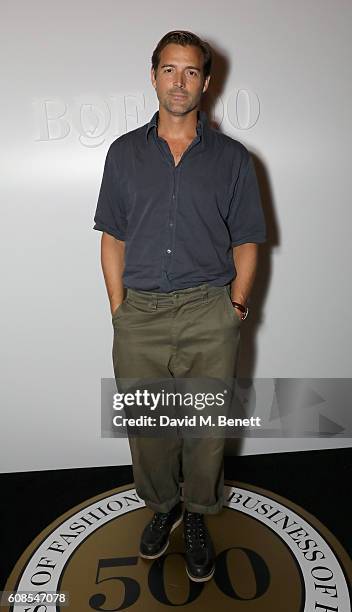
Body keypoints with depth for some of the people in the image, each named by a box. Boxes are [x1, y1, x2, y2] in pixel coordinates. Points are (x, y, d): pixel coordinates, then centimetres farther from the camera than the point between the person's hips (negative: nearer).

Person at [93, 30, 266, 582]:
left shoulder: (232, 157, 5)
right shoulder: (125, 152, 9)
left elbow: (246, 242, 6)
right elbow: (113, 238, 8)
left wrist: (234, 307, -3)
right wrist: (119, 309, 1)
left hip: (210, 314, -1)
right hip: (139, 313, 2)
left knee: (207, 427, 9)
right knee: (146, 426, 12)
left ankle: (198, 515, 35)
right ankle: (162, 506, 39)